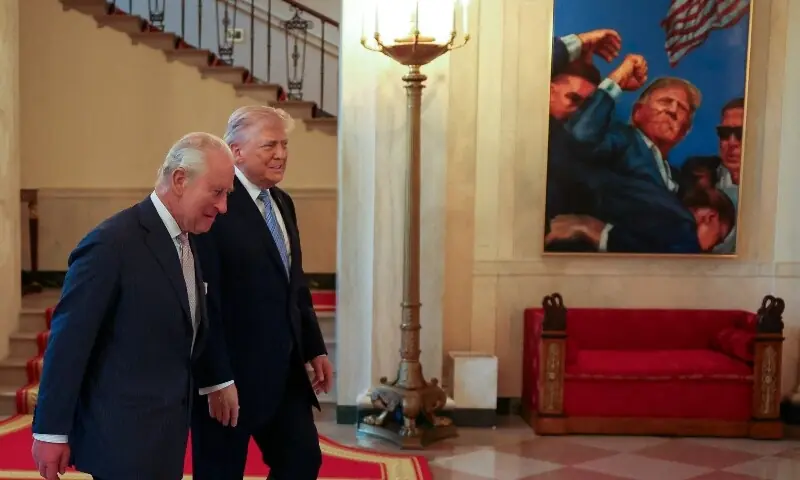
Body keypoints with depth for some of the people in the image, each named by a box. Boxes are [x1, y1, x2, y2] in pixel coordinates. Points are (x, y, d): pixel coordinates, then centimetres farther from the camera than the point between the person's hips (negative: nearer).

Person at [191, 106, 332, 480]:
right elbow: (204, 301, -21)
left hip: (285, 370, 8)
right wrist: (216, 380, -21)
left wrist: (315, 348, 13)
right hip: (230, 374, -8)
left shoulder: (281, 203, 11)